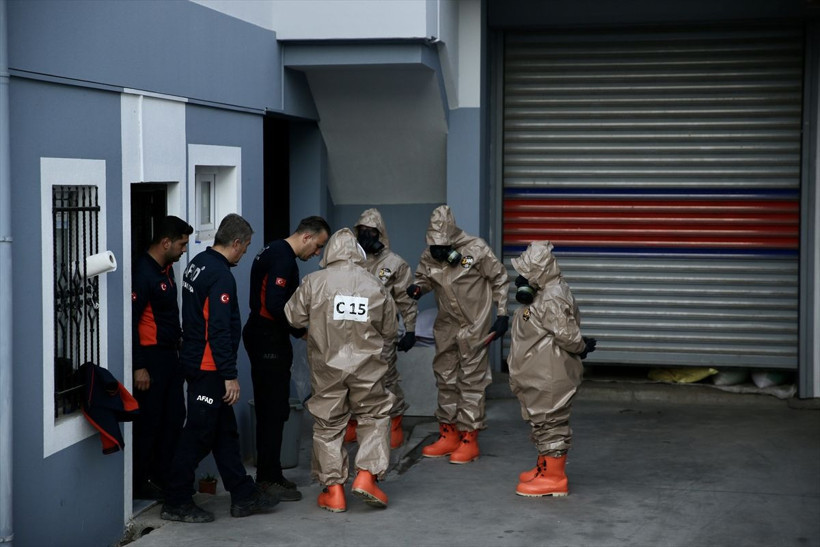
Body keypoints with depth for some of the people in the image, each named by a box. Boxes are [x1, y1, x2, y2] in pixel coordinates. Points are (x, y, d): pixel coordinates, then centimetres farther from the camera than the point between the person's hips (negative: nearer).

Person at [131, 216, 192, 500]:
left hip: (170, 354, 10)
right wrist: (139, 367, -22)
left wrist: (179, 337, 17)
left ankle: (162, 477, 22)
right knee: (149, 422, -2)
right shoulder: (143, 273, -18)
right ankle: (139, 483, 9)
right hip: (150, 356, -9)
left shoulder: (166, 268, 11)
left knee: (174, 418, 13)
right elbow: (131, 321, -21)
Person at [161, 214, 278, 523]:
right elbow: (219, 330, -23)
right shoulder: (221, 276, -19)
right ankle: (176, 503, 7)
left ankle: (243, 495, 22)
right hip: (209, 368, -10)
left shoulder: (197, 264, 11)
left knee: (225, 431, 14)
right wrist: (229, 375, -20)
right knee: (198, 435, -2)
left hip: (194, 359, 10)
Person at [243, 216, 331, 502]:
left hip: (262, 336, 11)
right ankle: (269, 478, -2)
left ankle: (268, 474, 21)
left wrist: (299, 327, 14)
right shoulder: (283, 259, -17)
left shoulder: (274, 251, 15)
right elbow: (275, 305, -26)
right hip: (269, 341, -11)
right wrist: (302, 331, -14)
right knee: (274, 410, -6)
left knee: (270, 409, 15)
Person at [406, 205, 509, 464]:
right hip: (446, 326, 6)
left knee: (471, 380, -2)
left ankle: (469, 438, 4)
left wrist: (502, 314, -6)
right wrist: (417, 287, -10)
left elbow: (499, 280, -4)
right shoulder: (429, 256, -3)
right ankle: (448, 434, 23)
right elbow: (423, 277, 14)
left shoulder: (476, 249, -14)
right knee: (446, 379, 12)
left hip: (473, 326, -5)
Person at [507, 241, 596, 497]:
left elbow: (567, 335, -26)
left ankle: (553, 478, 4)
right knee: (542, 422, 20)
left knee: (549, 423, -3)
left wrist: (581, 347, -9)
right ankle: (546, 467, 32)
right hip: (538, 376, 11)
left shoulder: (553, 298, -23)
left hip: (549, 378, -11)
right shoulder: (544, 292, 10)